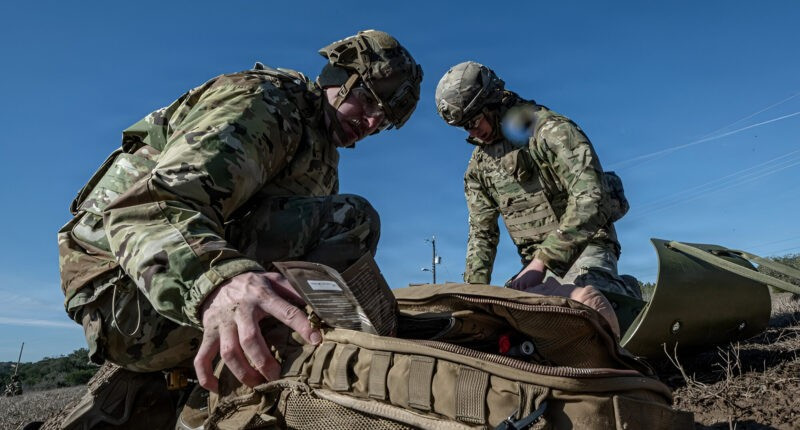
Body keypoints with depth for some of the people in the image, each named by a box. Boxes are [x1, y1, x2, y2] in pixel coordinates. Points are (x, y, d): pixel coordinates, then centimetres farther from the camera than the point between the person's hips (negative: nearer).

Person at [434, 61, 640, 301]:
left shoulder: (552, 130, -13)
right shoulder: (479, 165, 7)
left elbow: (590, 199, -24)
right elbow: (482, 232, 11)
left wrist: (541, 262, -29)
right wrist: (475, 287, -3)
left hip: (586, 248, -5)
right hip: (539, 261, 6)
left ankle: (625, 293, 4)